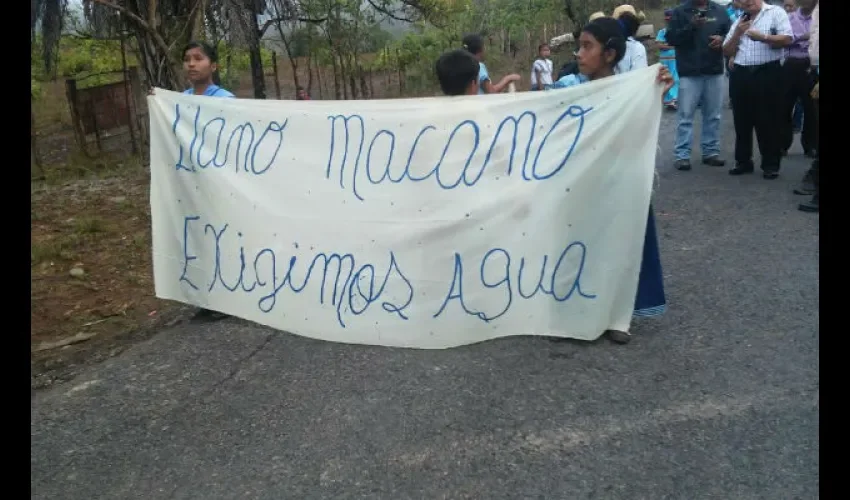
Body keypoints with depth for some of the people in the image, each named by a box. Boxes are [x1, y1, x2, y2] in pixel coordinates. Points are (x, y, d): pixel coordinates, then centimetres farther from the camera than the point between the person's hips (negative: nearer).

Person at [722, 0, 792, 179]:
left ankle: (771, 164, 7)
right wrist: (737, 33, 0)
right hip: (741, 75, 5)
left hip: (767, 73, -5)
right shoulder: (738, 21, 17)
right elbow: (727, 51, 13)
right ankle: (743, 161, 19)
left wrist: (763, 37, -19)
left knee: (768, 121, -1)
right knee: (742, 121, 9)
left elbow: (787, 39, -9)